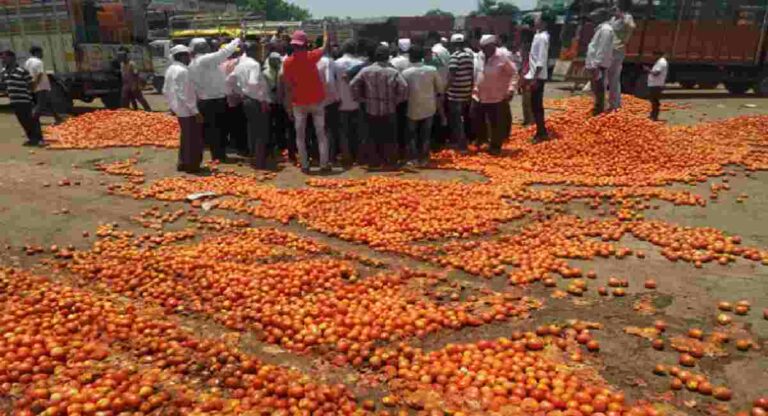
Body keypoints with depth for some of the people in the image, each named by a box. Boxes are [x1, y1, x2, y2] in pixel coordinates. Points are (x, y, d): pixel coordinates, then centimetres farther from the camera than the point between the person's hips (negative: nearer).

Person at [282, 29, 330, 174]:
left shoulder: (288, 62, -7)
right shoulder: (311, 56, -10)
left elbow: (288, 86, -4)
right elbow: (324, 49, 11)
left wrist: (289, 106, 3)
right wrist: (325, 38, 30)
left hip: (299, 103, 0)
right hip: (316, 101, 0)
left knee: (300, 135, 9)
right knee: (321, 133, 8)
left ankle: (304, 165, 6)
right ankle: (324, 164, 5)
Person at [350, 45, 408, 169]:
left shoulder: (366, 71, -4)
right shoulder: (393, 72, -8)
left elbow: (353, 85, -6)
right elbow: (404, 88, -15)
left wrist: (360, 98, 4)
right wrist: (397, 100, -2)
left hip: (371, 110, 1)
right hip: (389, 110, -1)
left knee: (372, 137, 13)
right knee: (389, 138, 10)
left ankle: (373, 161, 17)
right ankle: (389, 161, 15)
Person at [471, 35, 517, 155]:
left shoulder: (501, 57, -14)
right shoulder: (480, 56, 3)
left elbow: (513, 73, -9)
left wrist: (511, 88, -18)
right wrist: (474, 88, 14)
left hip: (496, 97, -5)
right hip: (479, 96, 6)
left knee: (496, 124, 4)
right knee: (477, 121, 14)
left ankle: (495, 146, 18)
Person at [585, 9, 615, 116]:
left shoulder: (605, 29, -14)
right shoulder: (601, 28, 18)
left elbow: (602, 49, -21)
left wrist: (596, 64, -24)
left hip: (598, 65, -10)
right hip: (594, 63, 10)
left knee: (598, 89, -6)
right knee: (596, 89, 16)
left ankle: (599, 111, -2)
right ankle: (597, 109, 25)